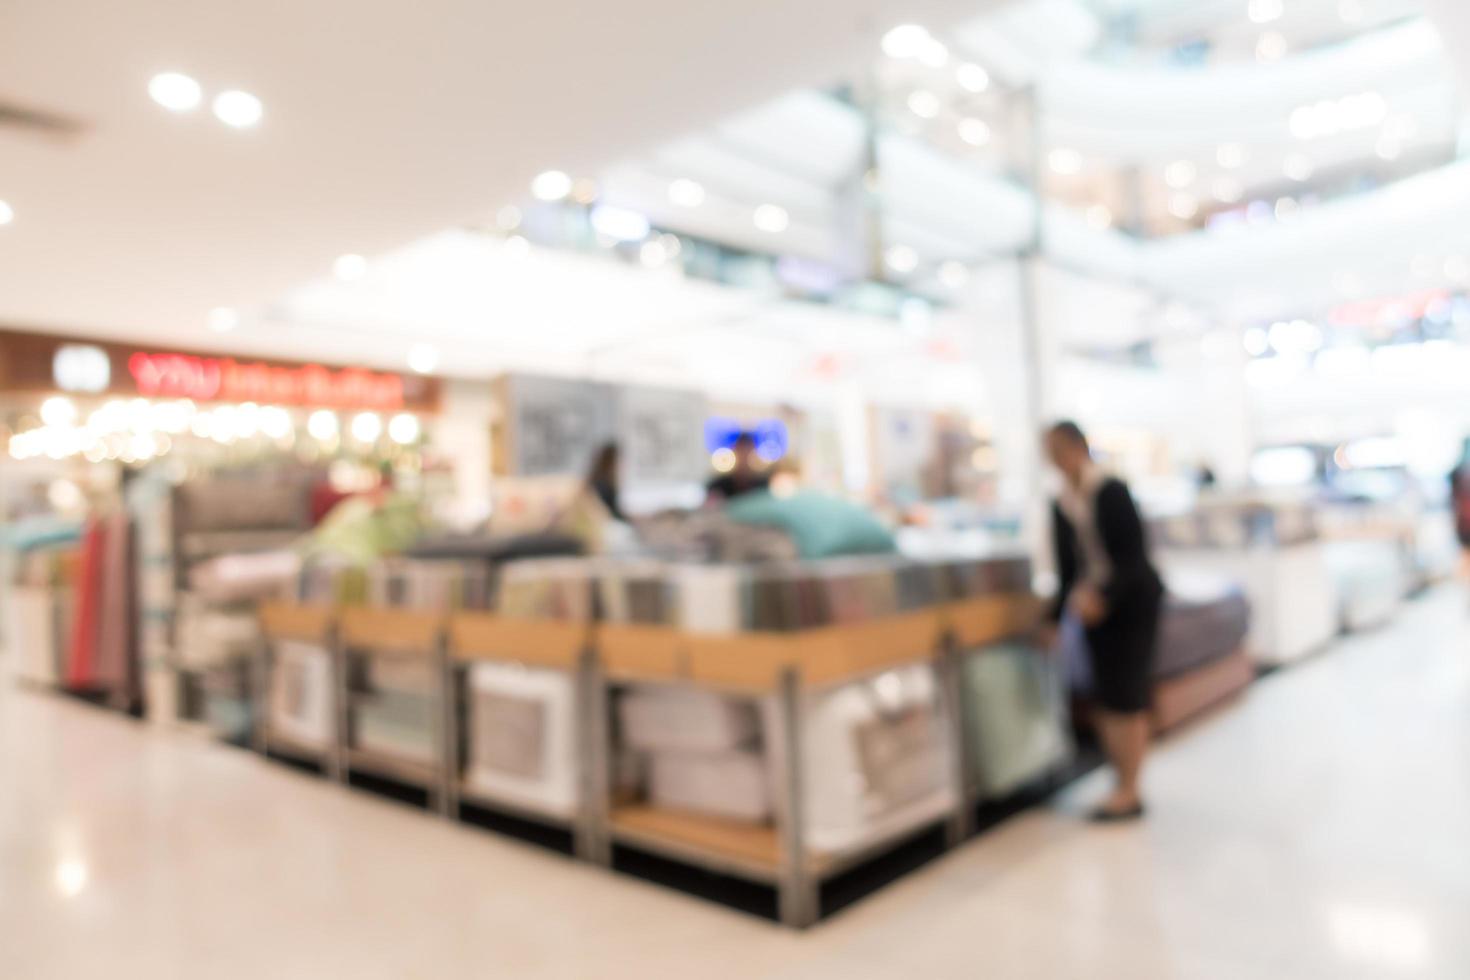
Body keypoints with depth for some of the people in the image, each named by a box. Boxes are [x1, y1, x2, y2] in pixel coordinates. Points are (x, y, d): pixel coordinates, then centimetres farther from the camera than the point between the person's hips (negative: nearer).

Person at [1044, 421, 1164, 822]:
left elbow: (1134, 555, -18)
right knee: (1105, 699, 9)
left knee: (1125, 698, -4)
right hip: (1095, 604, 6)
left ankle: (1129, 793, 6)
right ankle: (1124, 785, 21)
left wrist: (1103, 596, -29)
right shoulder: (1061, 505, 4)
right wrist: (1056, 616, 9)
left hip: (1133, 599, -6)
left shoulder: (1112, 492, -15)